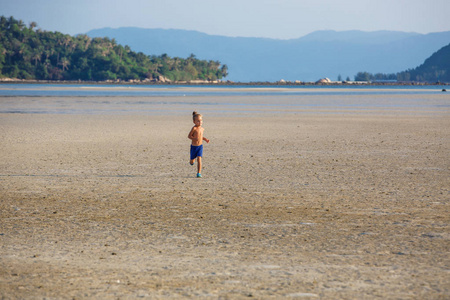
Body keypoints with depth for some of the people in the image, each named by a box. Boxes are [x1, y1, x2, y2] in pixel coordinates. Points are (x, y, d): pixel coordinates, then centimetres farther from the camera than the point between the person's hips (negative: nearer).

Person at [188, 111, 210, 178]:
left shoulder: (202, 129, 3)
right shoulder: (194, 128, -17)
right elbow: (189, 136, -14)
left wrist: (205, 139, 6)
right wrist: (195, 138, -30)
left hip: (200, 146, 3)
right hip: (194, 146, -3)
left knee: (199, 159, -13)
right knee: (192, 161, 12)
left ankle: (199, 173, -13)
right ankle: (192, 160, 50)